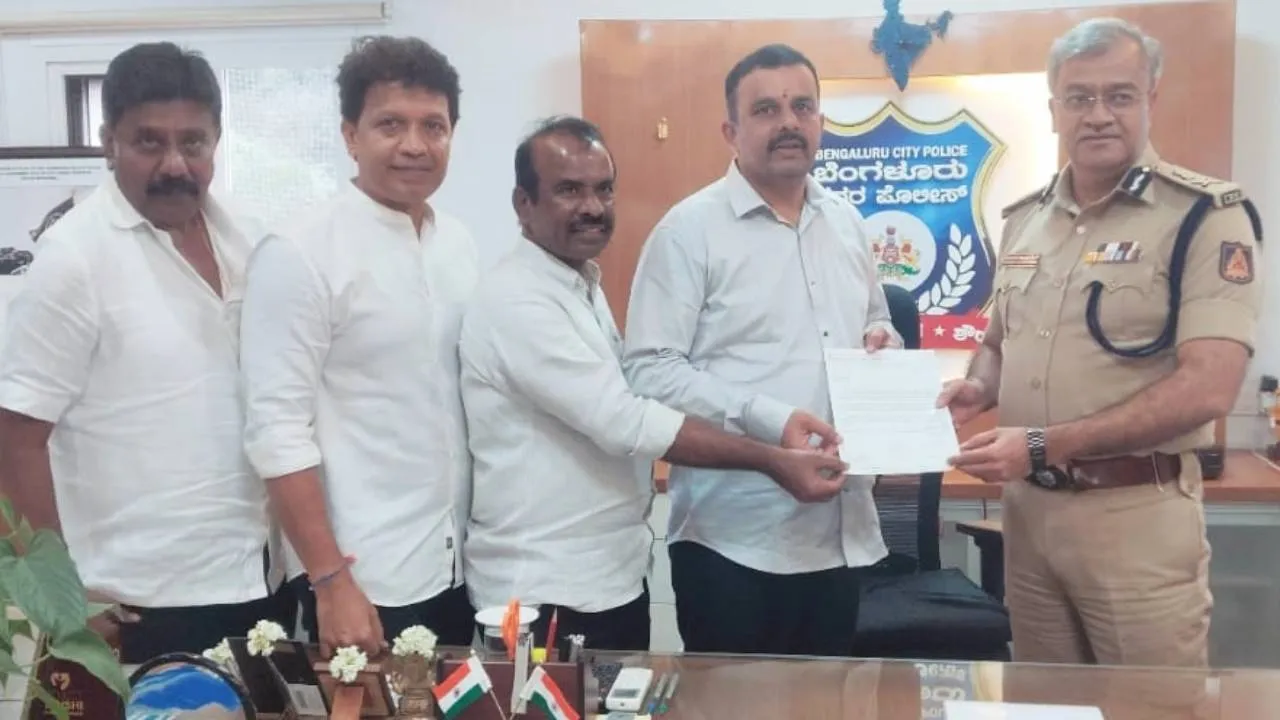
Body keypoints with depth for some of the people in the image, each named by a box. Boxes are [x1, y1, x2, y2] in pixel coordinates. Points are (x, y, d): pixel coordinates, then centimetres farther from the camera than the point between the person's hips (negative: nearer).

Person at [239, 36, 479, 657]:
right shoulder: (300, 255, -13)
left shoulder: (459, 244, 5)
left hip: (456, 564, 6)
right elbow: (278, 430, -15)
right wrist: (329, 579, -16)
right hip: (363, 577, -6)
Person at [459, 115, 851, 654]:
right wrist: (772, 462, -23)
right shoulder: (517, 301, -20)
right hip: (548, 592, -9)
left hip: (614, 576, 9)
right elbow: (623, 423, -25)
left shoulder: (583, 284, 11)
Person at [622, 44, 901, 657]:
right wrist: (765, 420, -24)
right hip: (735, 538, -6)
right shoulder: (689, 228, -7)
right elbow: (651, 371, -14)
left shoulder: (846, 223, 13)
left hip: (839, 531, 6)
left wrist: (881, 343, 2)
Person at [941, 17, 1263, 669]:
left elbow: (1206, 389, -20)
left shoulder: (1207, 215, -10)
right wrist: (978, 388, -3)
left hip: (1138, 516, -6)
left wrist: (1043, 445, -23)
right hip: (1026, 507, 6)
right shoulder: (1023, 218, 9)